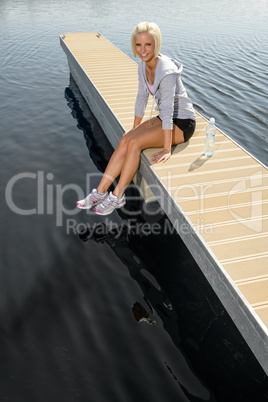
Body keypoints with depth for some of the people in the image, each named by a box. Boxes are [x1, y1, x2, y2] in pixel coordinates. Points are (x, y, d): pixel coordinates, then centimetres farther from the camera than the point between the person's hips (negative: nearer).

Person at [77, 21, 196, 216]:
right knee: (125, 140, -12)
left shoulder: (166, 71, -25)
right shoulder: (143, 65, 0)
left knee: (134, 143, -23)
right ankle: (101, 191, -10)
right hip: (165, 118, 7)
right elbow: (142, 98, 9)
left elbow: (167, 110, -28)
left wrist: (167, 149, -27)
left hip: (183, 123, -7)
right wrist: (135, 129, 12)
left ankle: (118, 196, -13)